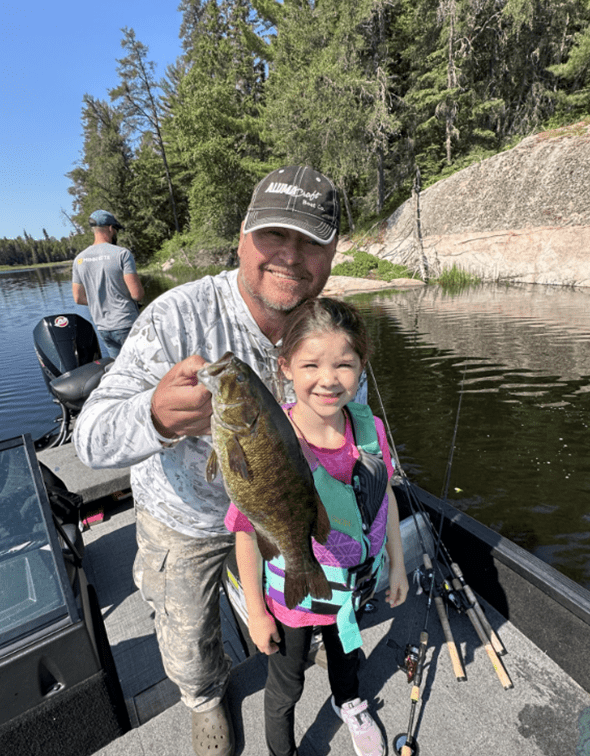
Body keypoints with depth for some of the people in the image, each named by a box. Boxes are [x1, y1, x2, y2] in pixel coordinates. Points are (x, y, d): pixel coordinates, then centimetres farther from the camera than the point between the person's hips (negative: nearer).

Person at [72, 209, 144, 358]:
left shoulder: (79, 259, 6)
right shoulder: (122, 254, -12)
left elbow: (78, 298, 9)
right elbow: (137, 294, -17)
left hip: (102, 327, 6)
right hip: (126, 324, -6)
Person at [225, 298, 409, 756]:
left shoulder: (370, 429, -20)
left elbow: (385, 498, -3)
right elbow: (247, 532, -20)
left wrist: (398, 565, 7)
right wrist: (256, 612, -9)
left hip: (355, 585, 4)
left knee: (347, 653, 36)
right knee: (286, 687, 26)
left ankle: (349, 703, 72)